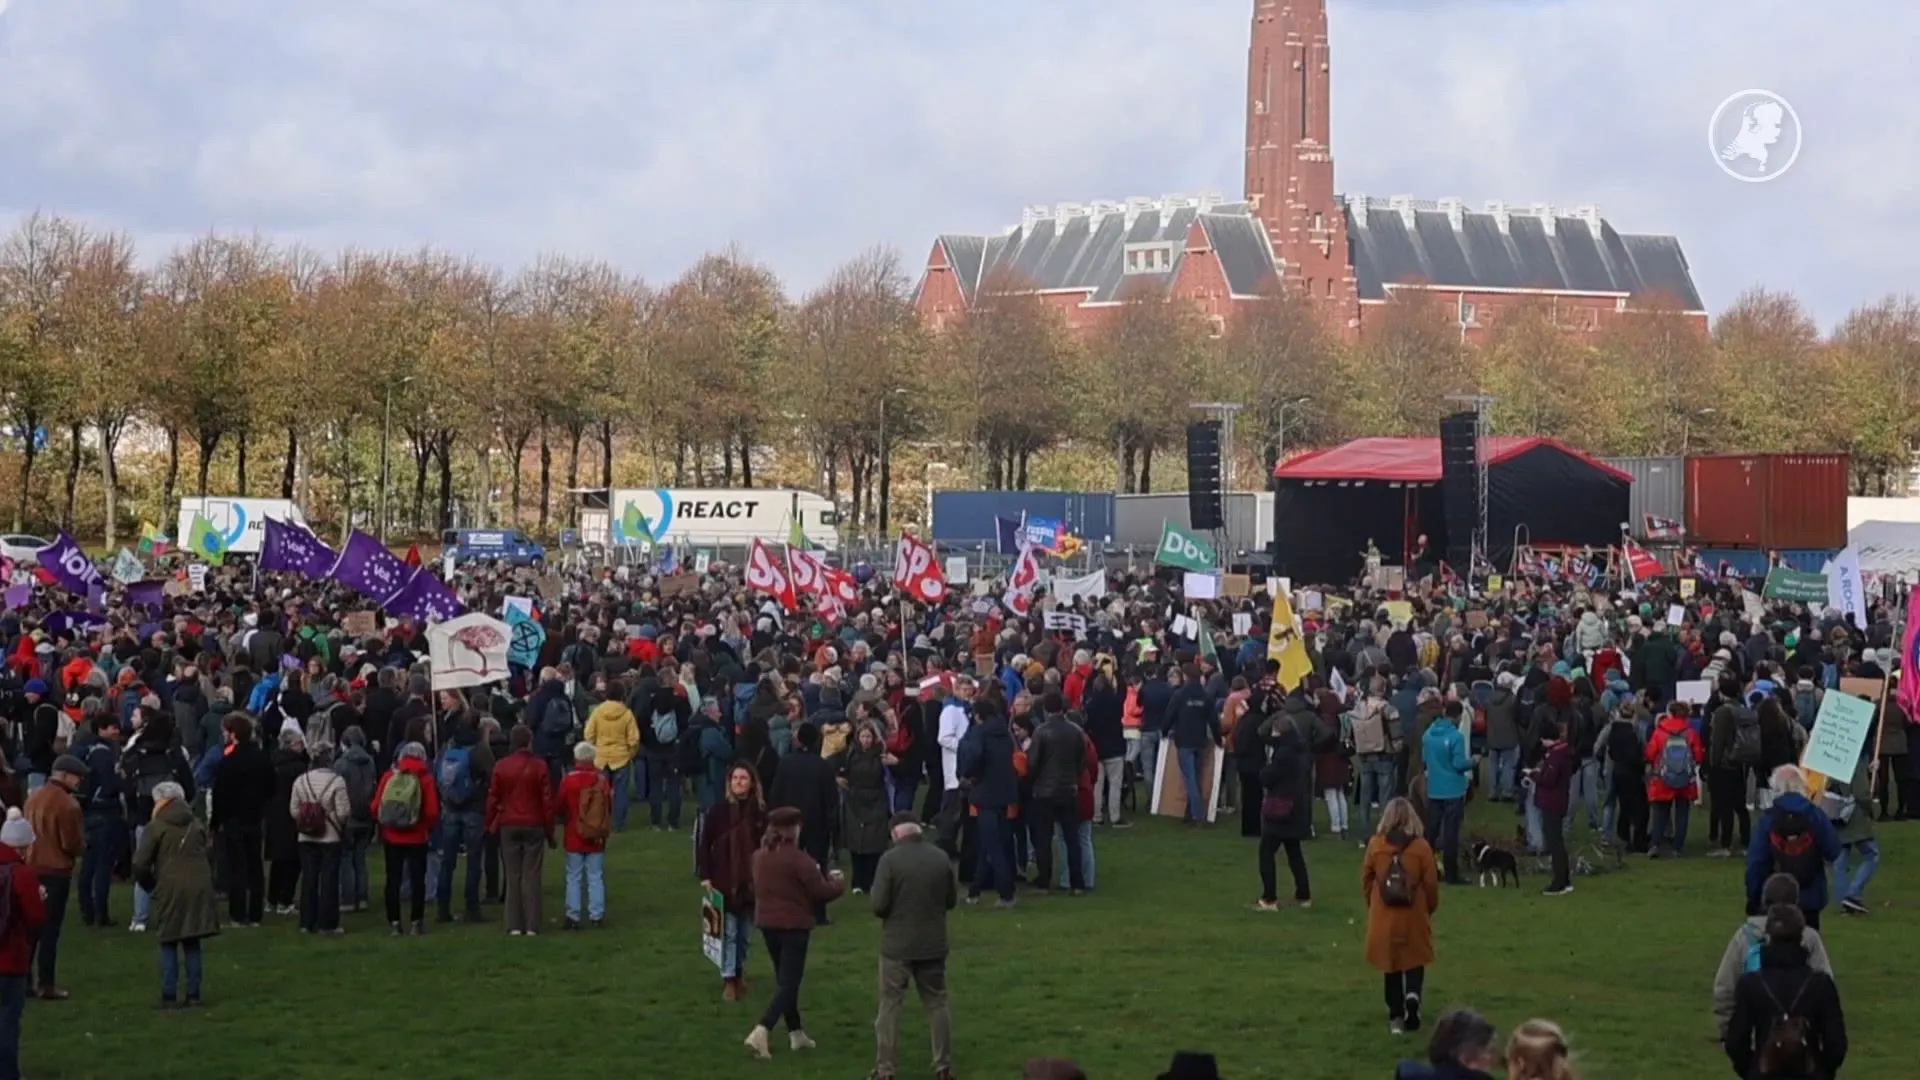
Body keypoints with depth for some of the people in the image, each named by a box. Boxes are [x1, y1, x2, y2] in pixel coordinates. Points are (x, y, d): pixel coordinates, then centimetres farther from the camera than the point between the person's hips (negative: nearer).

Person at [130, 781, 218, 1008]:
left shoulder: (156, 828, -2)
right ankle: (193, 993, 7)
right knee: (192, 943, 10)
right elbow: (209, 859, 17)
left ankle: (169, 995, -2)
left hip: (170, 889, -4)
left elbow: (140, 864, -6)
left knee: (169, 945, 3)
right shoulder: (196, 827, 15)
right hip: (199, 889, 4)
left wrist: (151, 884, 10)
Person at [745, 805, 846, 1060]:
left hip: (767, 922, 7)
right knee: (789, 982, -3)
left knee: (784, 978, 20)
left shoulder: (760, 856, 4)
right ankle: (760, 1032, -19)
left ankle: (796, 1033, 26)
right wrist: (838, 883, 9)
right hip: (794, 925, -7)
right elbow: (821, 892, -13)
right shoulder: (798, 859, -18)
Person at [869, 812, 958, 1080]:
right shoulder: (941, 858, -2)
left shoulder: (890, 859, -14)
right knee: (937, 1004, 14)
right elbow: (952, 900, 7)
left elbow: (879, 905, -15)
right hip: (934, 944, 3)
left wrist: (895, 910, 6)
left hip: (897, 945, -3)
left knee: (889, 1005, 5)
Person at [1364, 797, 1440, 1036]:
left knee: (1392, 964, 13)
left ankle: (1396, 1016, 14)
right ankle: (1413, 996, -15)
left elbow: (1366, 880, 2)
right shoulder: (1421, 847, -10)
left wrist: (1372, 904, 19)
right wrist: (1431, 907, 13)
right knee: (1415, 961, 13)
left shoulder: (1375, 845, -7)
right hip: (1414, 916, -1)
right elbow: (1431, 882, -4)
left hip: (1384, 916, 1)